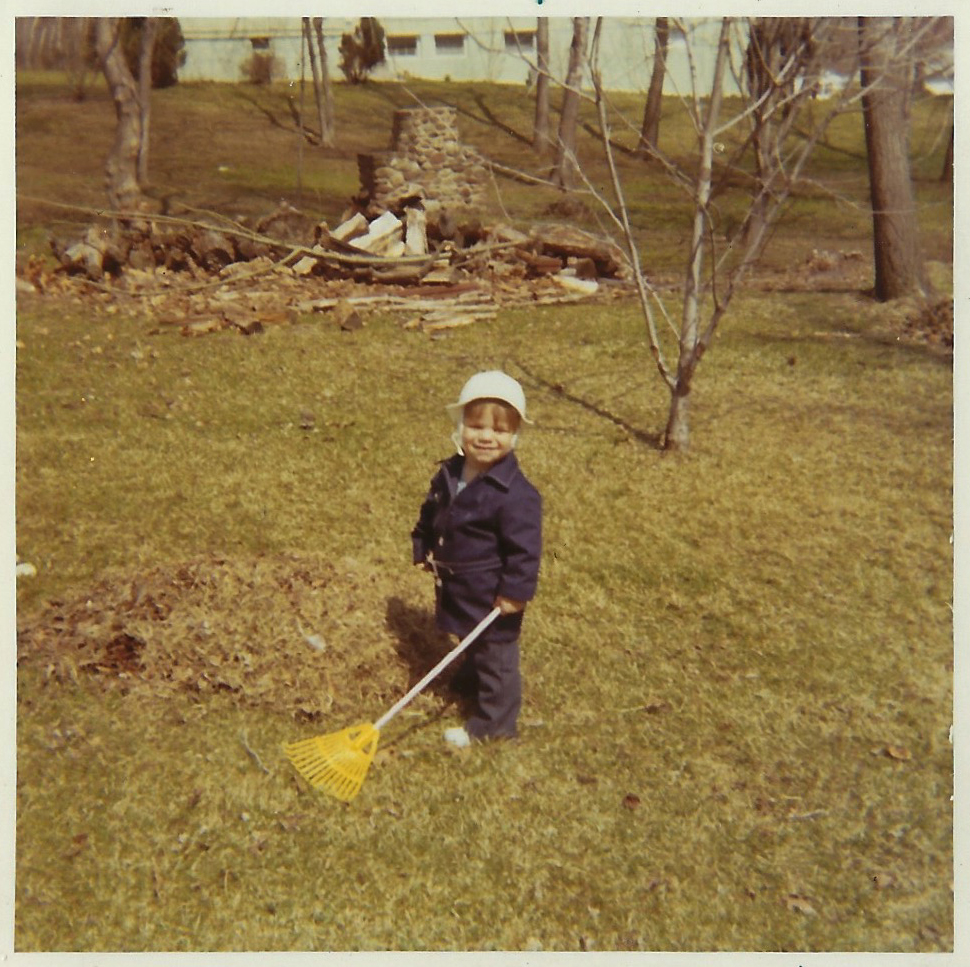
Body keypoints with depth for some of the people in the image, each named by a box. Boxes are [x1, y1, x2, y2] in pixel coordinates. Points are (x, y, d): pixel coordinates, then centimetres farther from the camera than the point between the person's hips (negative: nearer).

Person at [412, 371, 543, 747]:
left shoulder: (515, 494, -27)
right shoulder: (449, 473, -2)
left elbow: (524, 548, -23)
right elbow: (430, 514, 14)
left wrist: (515, 591, -22)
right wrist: (423, 549, 12)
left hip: (492, 595, -7)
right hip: (457, 587, 7)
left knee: (496, 654, 10)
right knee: (471, 642, 30)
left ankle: (493, 722, 25)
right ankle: (471, 680, 56)